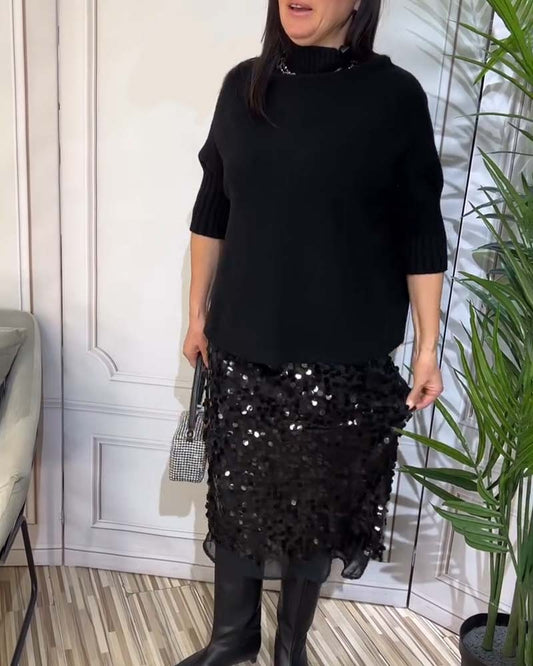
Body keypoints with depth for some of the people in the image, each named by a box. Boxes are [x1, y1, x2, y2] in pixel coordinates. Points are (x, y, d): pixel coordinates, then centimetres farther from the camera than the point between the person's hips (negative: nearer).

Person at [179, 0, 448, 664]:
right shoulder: (243, 84, 4)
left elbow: (422, 235, -3)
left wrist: (428, 346, -3)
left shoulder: (394, 95, -6)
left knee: (318, 498, 12)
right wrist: (198, 312, 11)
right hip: (243, 343, 3)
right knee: (236, 491, 12)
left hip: (346, 353, -2)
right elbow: (211, 211, 10)